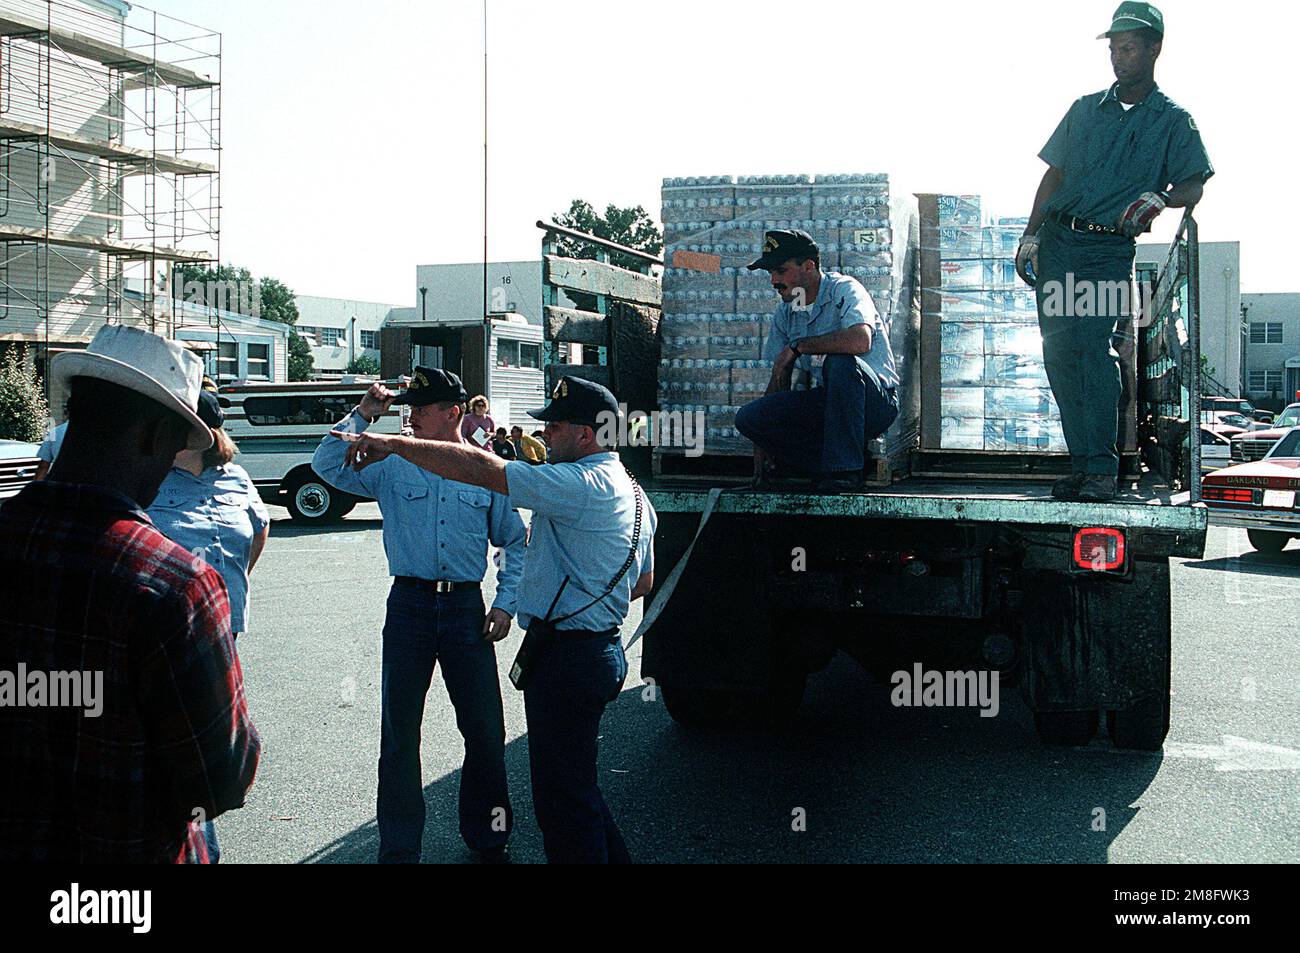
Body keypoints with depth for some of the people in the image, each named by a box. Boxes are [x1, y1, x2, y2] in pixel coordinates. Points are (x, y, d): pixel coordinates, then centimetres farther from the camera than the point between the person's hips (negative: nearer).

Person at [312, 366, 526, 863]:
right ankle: (398, 847, 16)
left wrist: (505, 603, 2)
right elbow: (327, 465, -2)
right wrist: (362, 415, -6)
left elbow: (515, 542, 10)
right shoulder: (393, 468, 5)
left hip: (466, 607, 0)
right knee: (399, 732, 4)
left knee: (485, 729, 6)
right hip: (410, 604, 0)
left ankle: (486, 834, 25)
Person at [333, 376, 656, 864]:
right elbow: (644, 582, 24)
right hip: (599, 648, 11)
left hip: (566, 656, -11)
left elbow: (482, 469, -24)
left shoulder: (582, 484, -18)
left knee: (562, 796, -1)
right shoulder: (632, 491, 15)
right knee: (576, 786, 21)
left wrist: (394, 444, -19)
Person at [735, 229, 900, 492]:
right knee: (747, 418, -11)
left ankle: (845, 468, -26)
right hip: (828, 401, 6)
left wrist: (797, 346, -23)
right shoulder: (785, 312, 9)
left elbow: (860, 340, -34)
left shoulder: (844, 289, -12)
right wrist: (760, 454, 5)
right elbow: (778, 380, 11)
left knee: (840, 361, -38)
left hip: (875, 400, -6)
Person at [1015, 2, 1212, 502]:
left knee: (1093, 345, -19)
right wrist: (1030, 235, 10)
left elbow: (1194, 185, -1)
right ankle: (1082, 464, 5)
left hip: (1112, 249, -4)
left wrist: (1158, 199, -23)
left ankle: (1102, 469, -17)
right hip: (1057, 240, 4)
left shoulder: (1173, 120, 8)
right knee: (1059, 352, -2)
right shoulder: (1085, 108, 18)